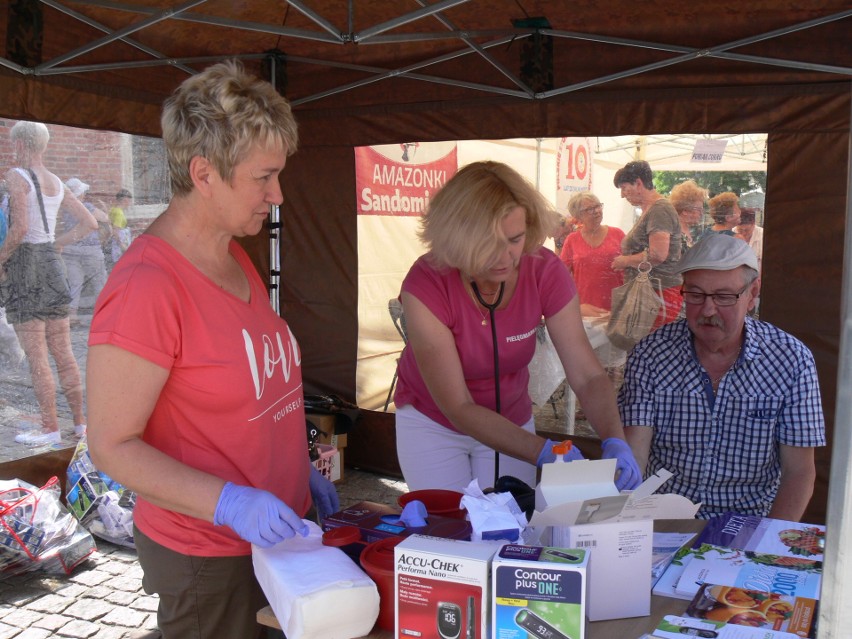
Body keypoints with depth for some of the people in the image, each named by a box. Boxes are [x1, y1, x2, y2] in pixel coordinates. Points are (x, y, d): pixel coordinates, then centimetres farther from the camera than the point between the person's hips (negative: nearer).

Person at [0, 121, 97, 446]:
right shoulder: (57, 182, 11)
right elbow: (89, 223, 13)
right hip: (52, 263, 7)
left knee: (36, 357, -2)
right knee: (63, 352, 10)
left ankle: (51, 428, 2)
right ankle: (81, 421, 15)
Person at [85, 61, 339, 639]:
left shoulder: (235, 258, 4)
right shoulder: (146, 286, -24)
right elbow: (113, 446, -21)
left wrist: (301, 469, 13)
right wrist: (231, 503, -29)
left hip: (273, 529, 8)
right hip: (208, 559, -8)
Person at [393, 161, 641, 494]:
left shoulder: (546, 272, -21)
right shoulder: (425, 285, -30)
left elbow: (588, 376, -20)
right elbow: (458, 408, -29)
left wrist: (614, 442, -38)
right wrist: (542, 452, -40)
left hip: (511, 422, 3)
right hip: (432, 422, -2)